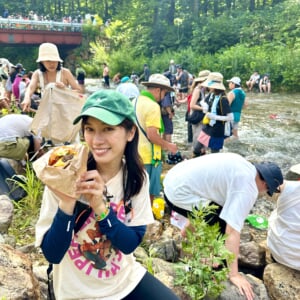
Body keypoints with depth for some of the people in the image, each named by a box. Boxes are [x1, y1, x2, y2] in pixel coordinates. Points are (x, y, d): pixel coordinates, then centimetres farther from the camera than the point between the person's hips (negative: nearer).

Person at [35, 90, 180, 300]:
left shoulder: (136, 177, -10)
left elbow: (131, 243, -11)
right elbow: (52, 254, -18)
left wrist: (100, 207, -26)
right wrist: (66, 203, -33)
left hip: (127, 279, 3)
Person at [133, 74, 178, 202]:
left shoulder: (135, 101, 9)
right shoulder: (153, 106, -18)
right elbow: (152, 135, -24)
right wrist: (168, 145, -9)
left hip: (135, 153, 9)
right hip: (148, 156, -8)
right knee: (149, 192, 5)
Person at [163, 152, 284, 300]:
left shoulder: (243, 165, 14)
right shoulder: (248, 189, -14)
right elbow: (233, 231, -20)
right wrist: (234, 274, -16)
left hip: (173, 180, 10)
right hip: (179, 194, -10)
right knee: (223, 225, -1)